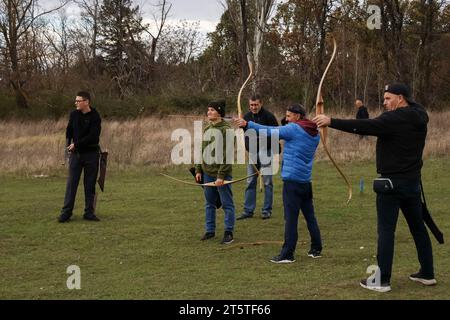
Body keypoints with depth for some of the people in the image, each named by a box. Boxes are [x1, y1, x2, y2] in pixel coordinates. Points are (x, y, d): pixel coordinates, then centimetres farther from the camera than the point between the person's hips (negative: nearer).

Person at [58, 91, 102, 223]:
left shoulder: (95, 117, -9)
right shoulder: (74, 114, 5)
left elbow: (93, 136, -17)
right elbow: (69, 131, 12)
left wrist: (76, 144, -17)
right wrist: (68, 144, -4)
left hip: (91, 154, -3)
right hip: (76, 153, 3)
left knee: (90, 185, 3)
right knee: (71, 183, 0)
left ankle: (89, 212, 11)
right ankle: (66, 212, 2)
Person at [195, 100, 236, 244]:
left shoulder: (226, 130, -13)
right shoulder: (207, 129, 10)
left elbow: (227, 155, -17)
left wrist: (221, 175, -20)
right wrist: (198, 170, 10)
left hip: (221, 174, -7)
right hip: (207, 173, 7)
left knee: (227, 204, 1)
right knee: (209, 203, 14)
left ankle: (228, 232, 9)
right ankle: (210, 230, 24)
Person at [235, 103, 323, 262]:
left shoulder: (294, 129, -11)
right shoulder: (314, 133, 11)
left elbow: (269, 131, -13)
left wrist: (247, 124, -8)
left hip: (292, 179, -7)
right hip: (306, 180, 7)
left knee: (291, 218, -5)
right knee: (310, 216, 15)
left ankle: (287, 254, -3)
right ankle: (316, 249, 22)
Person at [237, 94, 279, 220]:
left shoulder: (269, 116, -9)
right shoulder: (247, 117, 6)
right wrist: (249, 148, 1)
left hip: (266, 152, -5)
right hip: (253, 153, 5)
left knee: (267, 182, -1)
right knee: (250, 182, 5)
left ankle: (267, 210, 6)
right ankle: (248, 210, 9)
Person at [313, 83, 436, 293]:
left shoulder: (395, 118, -17)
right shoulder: (418, 118, 9)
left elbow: (365, 127, -26)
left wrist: (331, 122, -27)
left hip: (392, 183, -8)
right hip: (413, 181, 8)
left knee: (386, 230, -4)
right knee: (418, 227, 15)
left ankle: (382, 281, -2)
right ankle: (427, 274, 23)